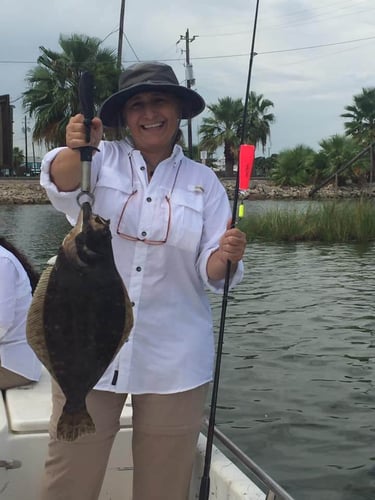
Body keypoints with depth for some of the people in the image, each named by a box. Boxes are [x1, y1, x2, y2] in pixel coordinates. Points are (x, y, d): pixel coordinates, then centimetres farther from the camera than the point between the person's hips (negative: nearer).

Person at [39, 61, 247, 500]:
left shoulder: (203, 182, 6)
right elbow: (60, 184, -21)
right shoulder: (102, 160, 2)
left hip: (174, 359, 1)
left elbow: (210, 273, 1)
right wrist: (75, 149, -42)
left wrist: (226, 256, -22)